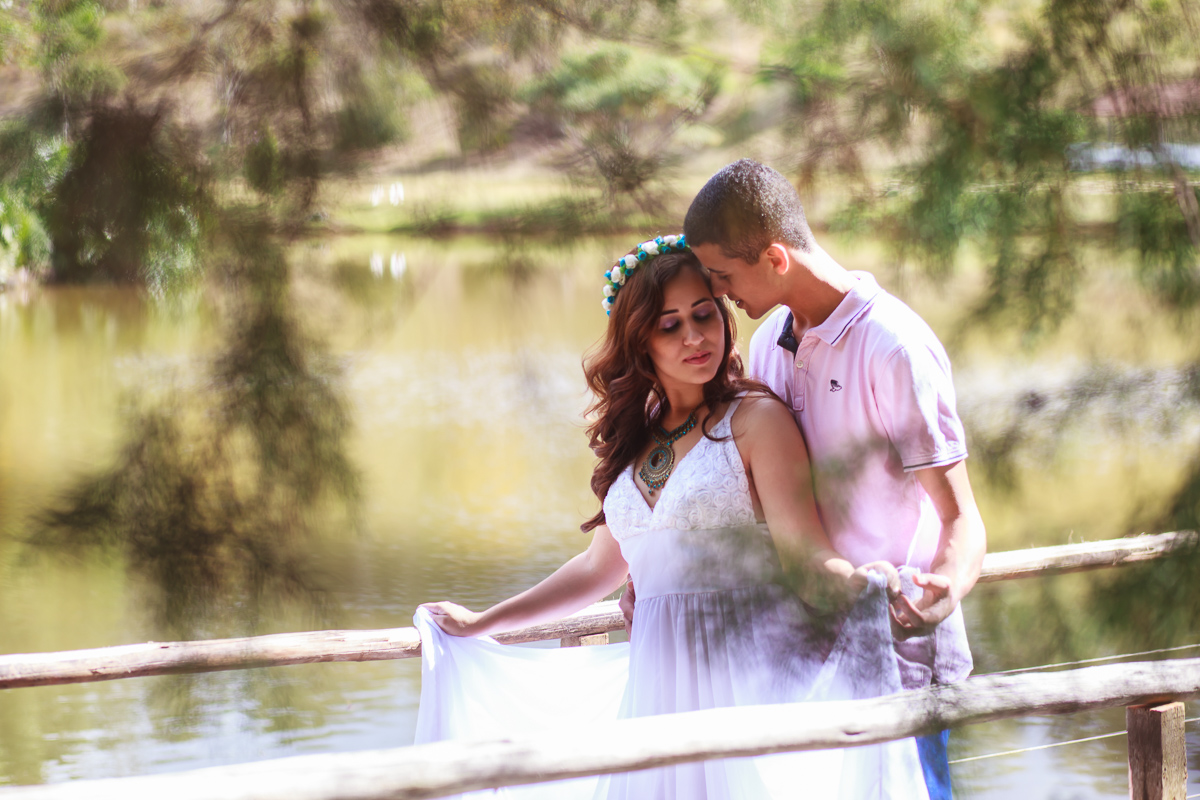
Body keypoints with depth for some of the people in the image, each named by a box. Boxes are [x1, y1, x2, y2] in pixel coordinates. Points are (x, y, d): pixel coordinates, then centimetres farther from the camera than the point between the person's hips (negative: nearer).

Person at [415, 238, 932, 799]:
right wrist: (480, 626, 30)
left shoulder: (756, 418, -2)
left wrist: (861, 582, -35)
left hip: (750, 673, -5)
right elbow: (602, 565, 25)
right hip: (658, 683, 5)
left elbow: (802, 549, -12)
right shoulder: (634, 438, 15)